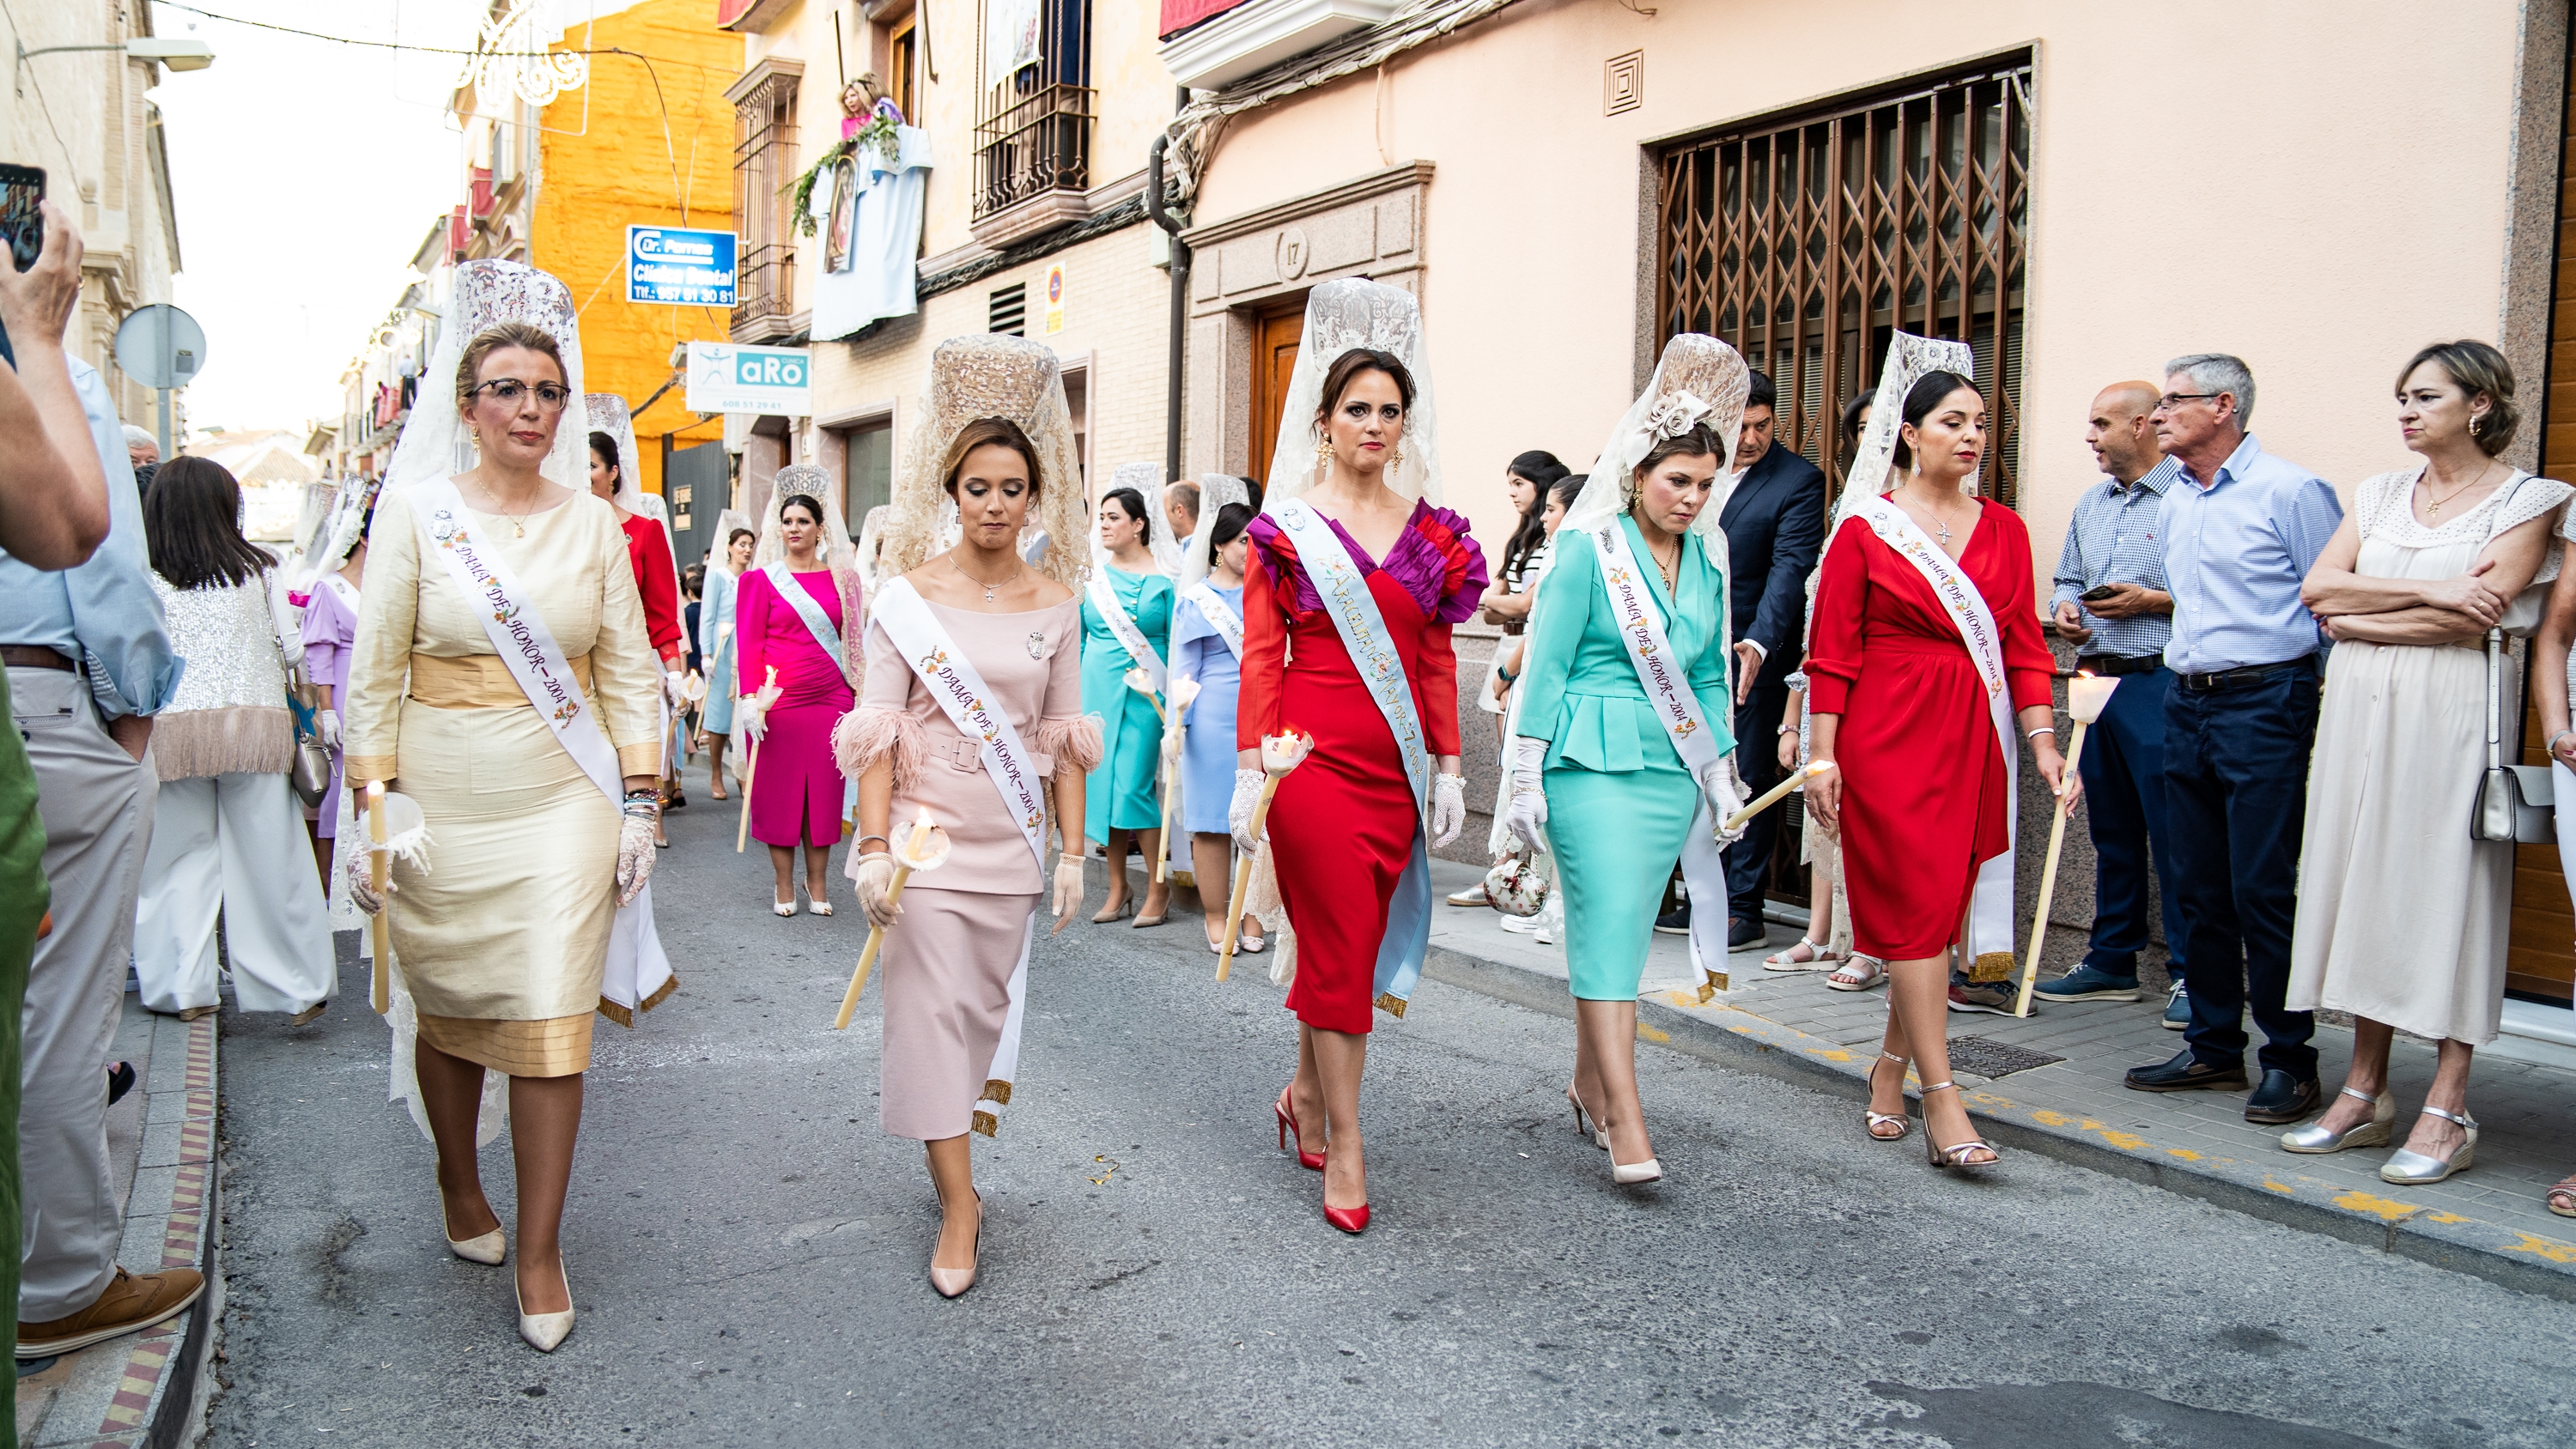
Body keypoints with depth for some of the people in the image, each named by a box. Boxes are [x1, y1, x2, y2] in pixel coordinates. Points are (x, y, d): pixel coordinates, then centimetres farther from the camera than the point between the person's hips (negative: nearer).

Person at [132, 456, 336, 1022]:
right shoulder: (259, 570, 3)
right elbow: (292, 650, 5)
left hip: (173, 728, 0)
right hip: (255, 724, 0)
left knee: (182, 858, 10)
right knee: (268, 858, 4)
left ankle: (184, 987, 13)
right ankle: (298, 987, 8)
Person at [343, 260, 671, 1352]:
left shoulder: (595, 525, 4)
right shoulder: (415, 511, -1)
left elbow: (629, 672, 5)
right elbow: (374, 674, -1)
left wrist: (639, 805, 0)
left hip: (564, 802, 0)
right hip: (442, 802, 0)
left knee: (552, 1022, -4)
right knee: (447, 1007, 13)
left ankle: (539, 1253, 9)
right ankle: (459, 1187, 39)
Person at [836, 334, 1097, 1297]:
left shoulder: (1057, 599, 3)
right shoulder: (910, 594, -4)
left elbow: (1062, 735, 6)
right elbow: (876, 729, -6)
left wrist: (1073, 850, 5)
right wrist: (873, 847, -13)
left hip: (1013, 840, 3)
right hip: (927, 828, -2)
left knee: (986, 1003, 11)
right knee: (932, 1008, -4)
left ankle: (952, 1153, 31)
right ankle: (960, 1204, 4)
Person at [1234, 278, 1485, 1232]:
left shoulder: (1429, 528, 10)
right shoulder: (1288, 526, -1)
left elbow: (1438, 658, 12)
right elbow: (1260, 654, -3)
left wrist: (1449, 769, 8)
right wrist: (1250, 772, -8)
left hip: (1395, 763, 4)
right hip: (1313, 754, -4)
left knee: (1352, 941, 10)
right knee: (1340, 941, -3)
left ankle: (1306, 1094, 31)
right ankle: (1344, 1145, 8)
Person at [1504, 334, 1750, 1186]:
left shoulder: (1707, 560, 11)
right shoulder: (1591, 547, -6)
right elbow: (1547, 664, -6)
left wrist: (1721, 769, 16)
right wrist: (1528, 777, -9)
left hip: (1671, 766, 5)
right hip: (1594, 760, -5)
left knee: (1616, 924, 10)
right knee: (1609, 921, -10)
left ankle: (1589, 1082, 25)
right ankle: (1626, 1117, -10)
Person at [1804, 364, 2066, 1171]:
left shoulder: (2004, 530, 11)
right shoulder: (1865, 529, -1)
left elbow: (2024, 646, 10)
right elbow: (1833, 654, -2)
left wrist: (2043, 743, 0)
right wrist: (1822, 757, -7)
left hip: (1975, 742, 5)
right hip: (1887, 740, -4)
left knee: (1944, 910, 7)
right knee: (1916, 908, -7)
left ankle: (1891, 1065, 23)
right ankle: (1941, 1100, -5)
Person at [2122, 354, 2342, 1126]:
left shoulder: (2291, 491, -9)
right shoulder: (2173, 504, 14)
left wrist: (2336, 707, -11)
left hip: (2264, 703, -8)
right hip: (2186, 704, 8)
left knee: (2265, 890, -6)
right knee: (2199, 887, 10)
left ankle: (2289, 1059, 6)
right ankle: (2213, 1047, 20)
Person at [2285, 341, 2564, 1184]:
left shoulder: (2525, 501, 0)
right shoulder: (2380, 495, 15)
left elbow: (2476, 615, -13)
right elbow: (2317, 587, 2)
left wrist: (2359, 619, -5)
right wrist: (2426, 590, -10)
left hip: (2452, 709, -5)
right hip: (2360, 704, 5)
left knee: (2445, 884, -5)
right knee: (2363, 877, 5)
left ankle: (2446, 1111, 1)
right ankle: (2366, 1091, 13)